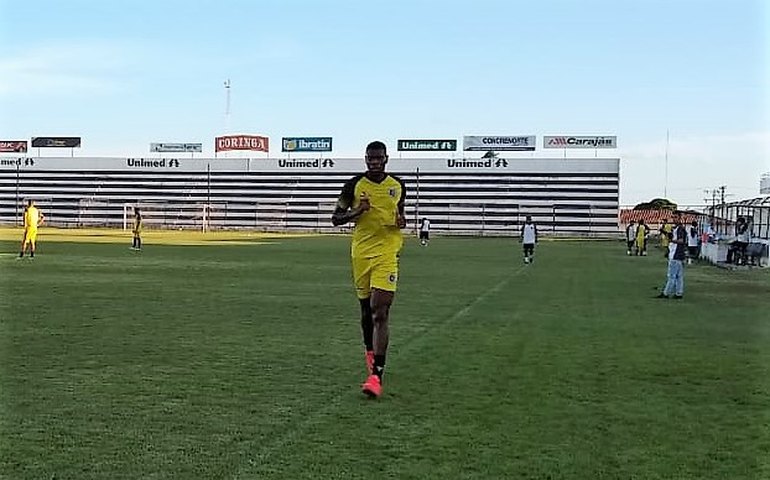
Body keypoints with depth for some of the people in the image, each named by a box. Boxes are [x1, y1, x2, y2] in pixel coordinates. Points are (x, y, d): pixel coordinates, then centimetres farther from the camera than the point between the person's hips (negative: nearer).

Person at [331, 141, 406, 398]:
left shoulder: (398, 186, 5)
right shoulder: (354, 185, 1)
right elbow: (335, 218, 5)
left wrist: (401, 221, -1)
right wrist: (357, 211, -14)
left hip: (387, 253, -1)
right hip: (361, 253, 2)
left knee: (380, 313, -14)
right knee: (366, 310, 14)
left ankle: (376, 375, -16)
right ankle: (370, 355, 40)